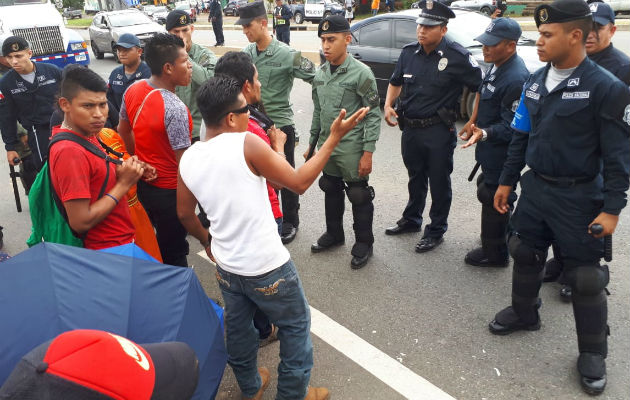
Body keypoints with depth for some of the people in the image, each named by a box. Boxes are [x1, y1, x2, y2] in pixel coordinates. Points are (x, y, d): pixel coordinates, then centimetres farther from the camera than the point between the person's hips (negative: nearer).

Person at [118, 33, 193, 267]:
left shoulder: (132, 91, -2)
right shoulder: (175, 109, -29)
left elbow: (123, 131, 12)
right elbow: (184, 163, -28)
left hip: (141, 183, 8)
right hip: (169, 192, -8)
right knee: (173, 253, 9)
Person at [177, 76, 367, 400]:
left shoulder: (188, 159, -3)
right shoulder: (247, 144, -21)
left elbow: (184, 214, 9)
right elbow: (299, 182, -15)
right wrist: (334, 138, -9)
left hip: (226, 266, 6)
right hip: (268, 267, -6)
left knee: (237, 328, 25)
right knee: (295, 327, 16)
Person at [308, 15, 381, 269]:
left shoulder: (361, 73, -14)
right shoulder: (320, 74, 5)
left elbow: (373, 115, -13)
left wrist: (368, 153, -16)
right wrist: (312, 143, 15)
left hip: (352, 150, -6)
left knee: (359, 196, 6)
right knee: (331, 192, 19)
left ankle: (364, 243, 23)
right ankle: (334, 234, 39)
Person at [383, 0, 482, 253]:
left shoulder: (457, 56, -13)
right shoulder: (409, 52, 3)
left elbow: (481, 88, -8)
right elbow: (396, 82, 17)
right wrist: (388, 105, 1)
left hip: (439, 131, -5)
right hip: (410, 128, 5)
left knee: (439, 183, 7)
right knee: (415, 178, 21)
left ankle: (436, 231, 21)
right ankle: (411, 220, 39)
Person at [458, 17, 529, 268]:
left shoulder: (515, 79, -26)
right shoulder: (497, 67, 6)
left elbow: (512, 127, -26)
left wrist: (484, 133, -39)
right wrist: (474, 123, 23)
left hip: (500, 153, -10)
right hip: (490, 150, 10)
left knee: (492, 198, 1)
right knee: (491, 194, 23)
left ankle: (494, 253, 18)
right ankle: (505, 237, 43)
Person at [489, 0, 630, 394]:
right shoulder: (534, 82, 3)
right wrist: (506, 182, 12)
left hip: (579, 197, -5)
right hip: (535, 187, 6)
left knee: (584, 276, 4)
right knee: (525, 255, 18)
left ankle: (593, 353, 23)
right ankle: (524, 312, 43)